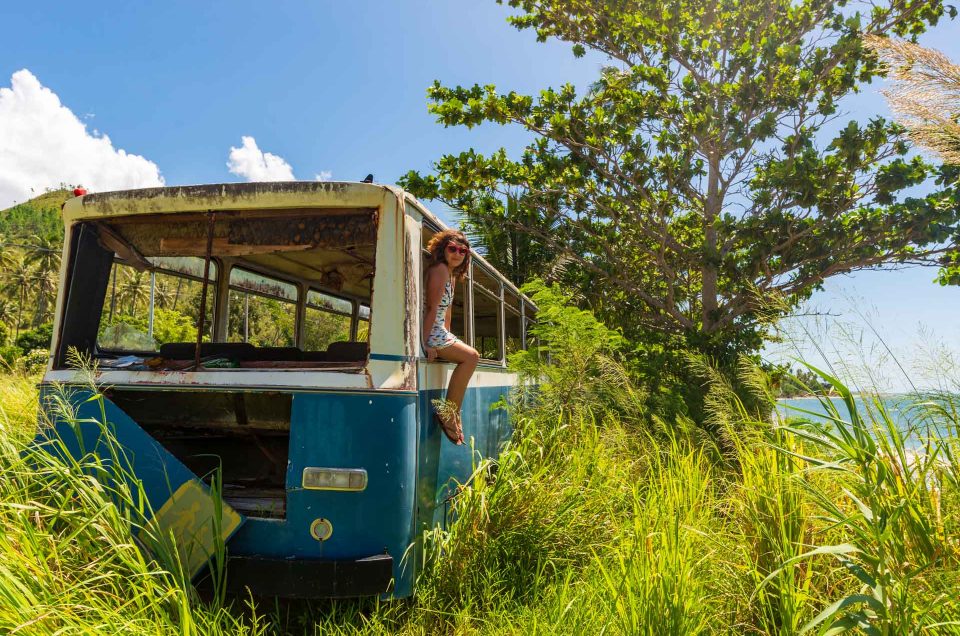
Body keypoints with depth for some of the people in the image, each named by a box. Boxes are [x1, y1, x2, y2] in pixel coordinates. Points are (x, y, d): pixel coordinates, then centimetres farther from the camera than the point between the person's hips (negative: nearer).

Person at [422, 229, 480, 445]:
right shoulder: (439, 269, -11)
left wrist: (448, 337, 12)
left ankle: (453, 414, 8)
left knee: (471, 357, 9)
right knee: (470, 356, -18)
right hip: (427, 332, -10)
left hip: (438, 332, 10)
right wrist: (425, 343, -22)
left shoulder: (453, 275, 20)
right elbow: (432, 308, -18)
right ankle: (448, 410, -12)